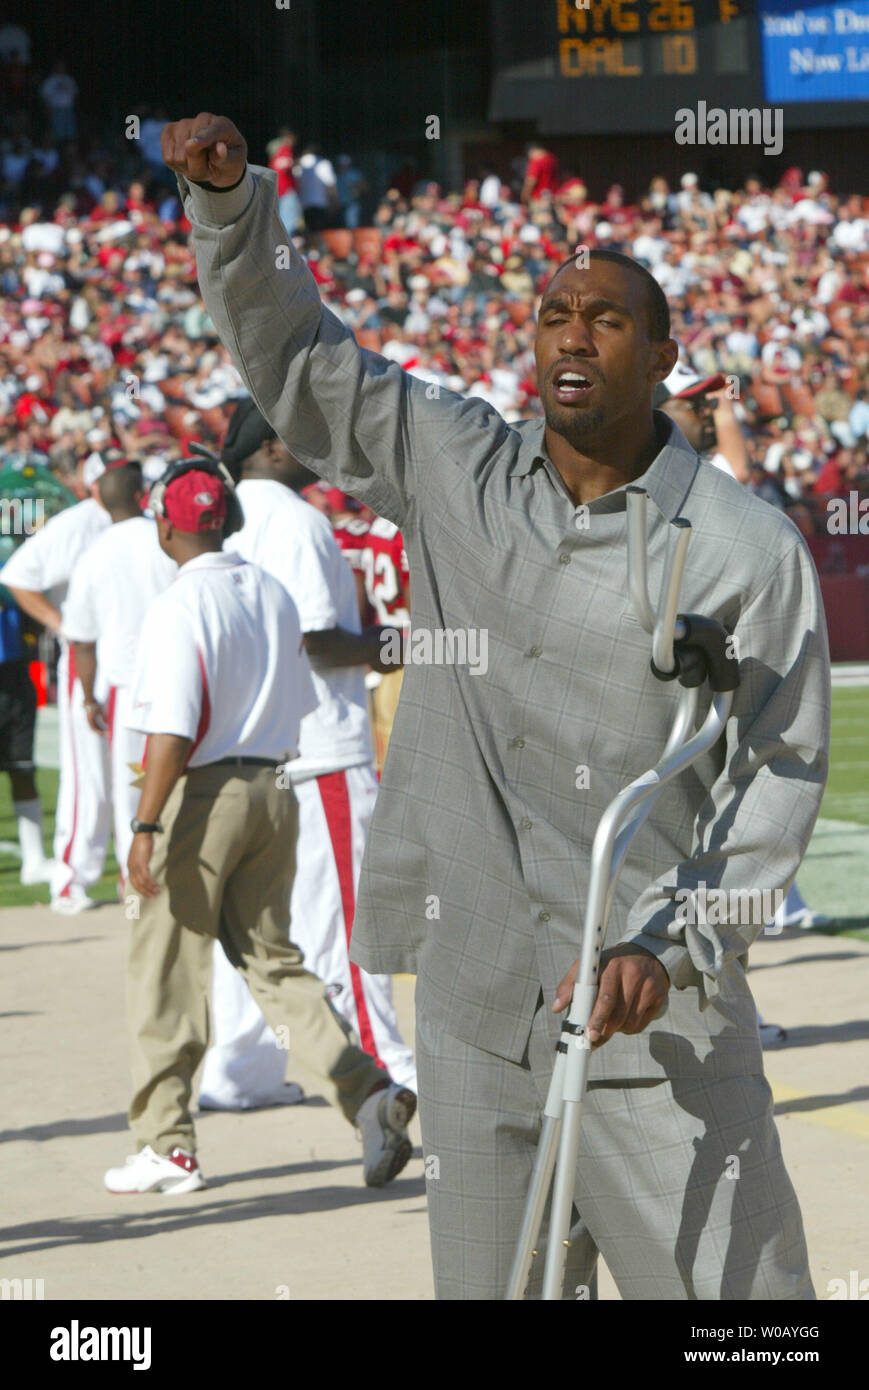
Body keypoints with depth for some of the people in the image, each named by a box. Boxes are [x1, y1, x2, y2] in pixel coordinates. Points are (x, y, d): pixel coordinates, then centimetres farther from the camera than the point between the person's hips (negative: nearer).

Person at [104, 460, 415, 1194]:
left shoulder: (180, 607, -15)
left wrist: (146, 826, -19)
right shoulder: (275, 595, 9)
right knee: (272, 956, 14)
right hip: (275, 788, 7)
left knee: (167, 968, 3)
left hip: (204, 793, -7)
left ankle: (168, 1145, 7)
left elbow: (173, 730, -21)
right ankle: (367, 1089, -3)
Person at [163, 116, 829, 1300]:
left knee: (735, 1290, -6)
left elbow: (779, 769, -5)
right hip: (473, 1012, 3)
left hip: (657, 1022, -3)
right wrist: (227, 201, -4)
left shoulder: (747, 548, -5)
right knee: (489, 1287, 9)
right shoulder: (451, 469, 5)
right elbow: (290, 355, 12)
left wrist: (670, 941, -16)